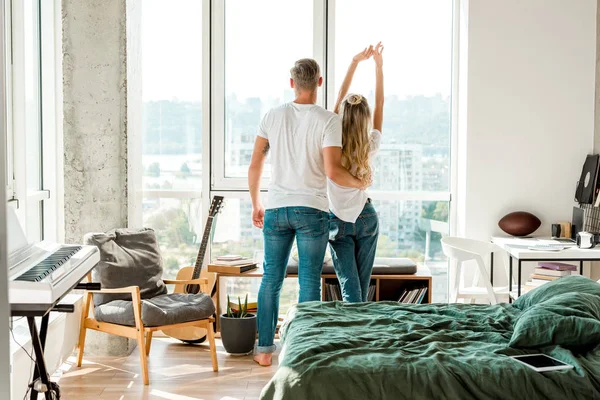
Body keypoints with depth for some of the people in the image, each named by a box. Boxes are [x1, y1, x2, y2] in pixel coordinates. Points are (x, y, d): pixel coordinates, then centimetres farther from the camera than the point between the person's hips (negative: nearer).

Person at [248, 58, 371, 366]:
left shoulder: (273, 116, 3)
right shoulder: (329, 120, -8)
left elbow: (255, 165, 4)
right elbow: (332, 171, -16)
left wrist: (256, 204, 17)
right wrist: (360, 183, 3)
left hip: (276, 210, 3)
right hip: (312, 211, -3)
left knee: (271, 279, 11)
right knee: (309, 283, 4)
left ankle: (265, 350, 16)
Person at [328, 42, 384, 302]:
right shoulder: (370, 146, -10)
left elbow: (341, 95, -8)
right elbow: (380, 104, -2)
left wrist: (356, 62, -4)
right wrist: (379, 66, 1)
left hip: (339, 221, -2)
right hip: (366, 217, 2)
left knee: (350, 287, -4)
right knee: (363, 285, 11)